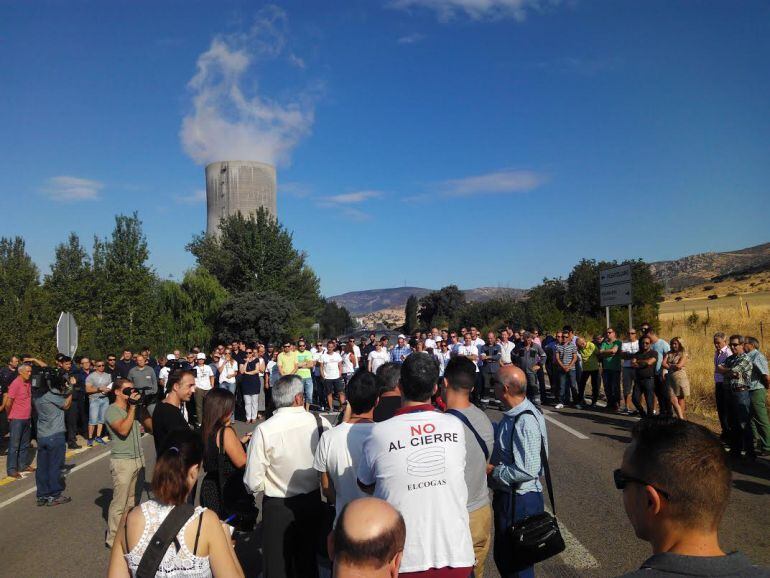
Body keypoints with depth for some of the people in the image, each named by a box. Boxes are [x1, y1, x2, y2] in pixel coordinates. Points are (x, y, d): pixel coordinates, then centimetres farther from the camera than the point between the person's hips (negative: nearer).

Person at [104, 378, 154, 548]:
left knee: (133, 501, 12)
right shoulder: (112, 410, -9)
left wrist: (142, 407, -3)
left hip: (139, 459, 6)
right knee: (119, 503, -1)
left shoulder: (136, 407, 8)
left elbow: (151, 426, 7)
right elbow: (123, 430, -23)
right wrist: (132, 407, -18)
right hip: (122, 462, -6)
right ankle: (113, 538, 10)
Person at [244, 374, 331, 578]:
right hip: (312, 504, 3)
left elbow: (253, 484, -18)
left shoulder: (264, 430, -21)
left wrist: (272, 482, 4)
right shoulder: (321, 423, -16)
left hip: (277, 508, -2)